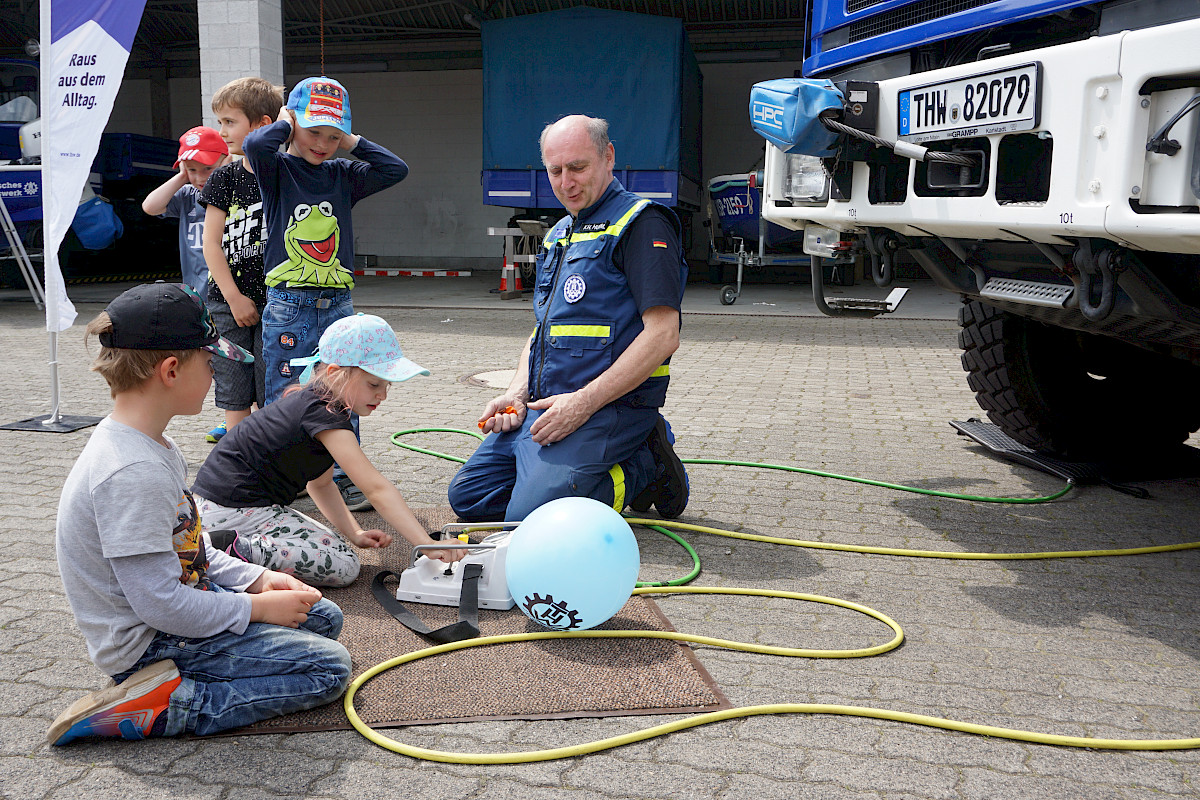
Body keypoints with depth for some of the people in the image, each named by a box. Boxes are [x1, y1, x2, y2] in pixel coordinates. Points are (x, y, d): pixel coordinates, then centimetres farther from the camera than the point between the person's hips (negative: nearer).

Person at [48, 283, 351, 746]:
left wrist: (257, 579, 5)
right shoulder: (132, 473, -29)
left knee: (324, 617, 16)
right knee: (329, 667, -12)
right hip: (149, 644, -10)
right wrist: (258, 608, -16)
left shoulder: (151, 447, 5)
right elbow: (160, 603, -28)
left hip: (184, 597, 10)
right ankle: (164, 706, -12)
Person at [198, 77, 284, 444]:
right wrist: (235, 298, -6)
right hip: (229, 302, 2)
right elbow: (211, 243, 0)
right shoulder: (224, 179, 3)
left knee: (273, 398, 2)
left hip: (275, 300, -1)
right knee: (234, 395, 5)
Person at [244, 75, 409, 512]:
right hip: (287, 306, -3)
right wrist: (284, 123, -5)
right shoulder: (278, 170, -1)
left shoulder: (343, 176, 10)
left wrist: (351, 142, 3)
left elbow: (395, 169, 1)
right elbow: (255, 144, -22)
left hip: (338, 304, 3)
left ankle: (345, 477, 18)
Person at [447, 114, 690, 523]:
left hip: (606, 409, -9)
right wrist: (516, 394, 5)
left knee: (528, 517, -21)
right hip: (543, 407, 9)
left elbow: (663, 334, -19)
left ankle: (646, 470, -1)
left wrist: (584, 402, -22)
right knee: (467, 497, 8)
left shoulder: (640, 224, -9)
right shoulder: (559, 234, 19)